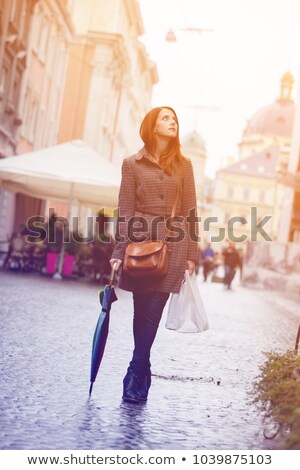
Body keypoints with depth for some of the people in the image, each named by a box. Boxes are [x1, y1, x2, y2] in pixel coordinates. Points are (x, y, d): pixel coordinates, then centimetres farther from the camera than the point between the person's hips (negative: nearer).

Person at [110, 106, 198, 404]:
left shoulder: (183, 164, 10)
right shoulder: (132, 164, 6)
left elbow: (189, 211, 8)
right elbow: (125, 210, 3)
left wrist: (191, 254, 2)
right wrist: (119, 251, -5)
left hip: (173, 245, 0)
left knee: (153, 311, -6)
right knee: (141, 311, 4)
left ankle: (136, 378, -1)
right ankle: (142, 376, 17)